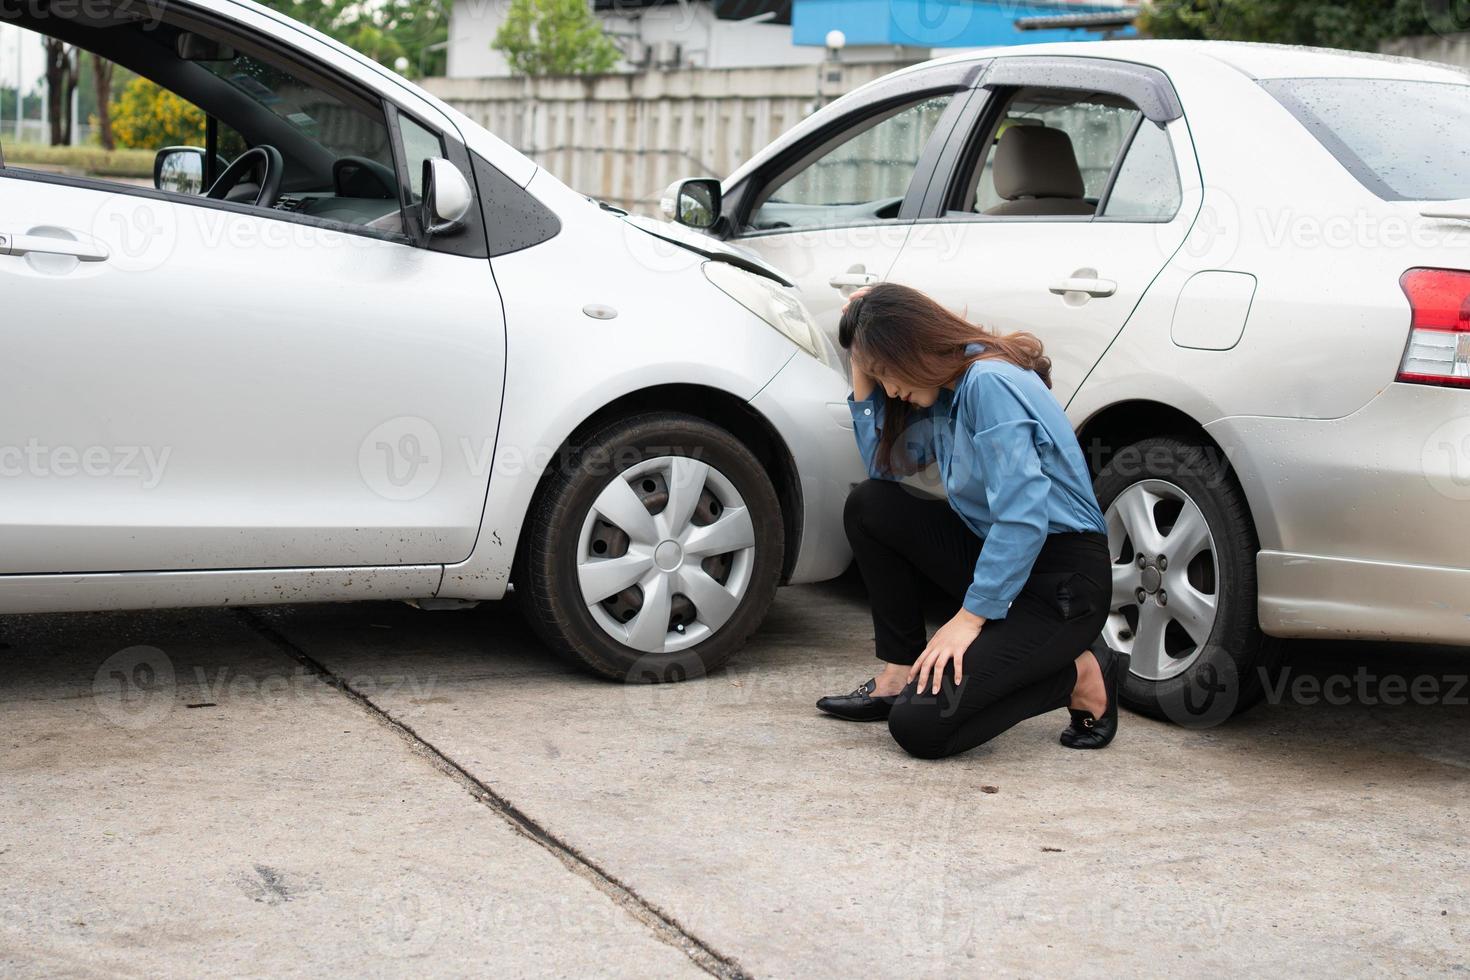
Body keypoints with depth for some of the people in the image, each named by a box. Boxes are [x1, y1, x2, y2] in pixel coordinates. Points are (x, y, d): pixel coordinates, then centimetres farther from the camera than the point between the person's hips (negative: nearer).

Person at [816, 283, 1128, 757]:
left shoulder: (990, 383, -20)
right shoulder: (944, 395, 9)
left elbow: (1023, 515, -26)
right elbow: (881, 464, 16)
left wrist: (971, 616, -23)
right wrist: (862, 373, 7)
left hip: (1063, 581, -9)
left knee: (920, 726, -19)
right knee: (868, 504, 1)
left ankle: (1081, 676, 0)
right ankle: (900, 674, 5)